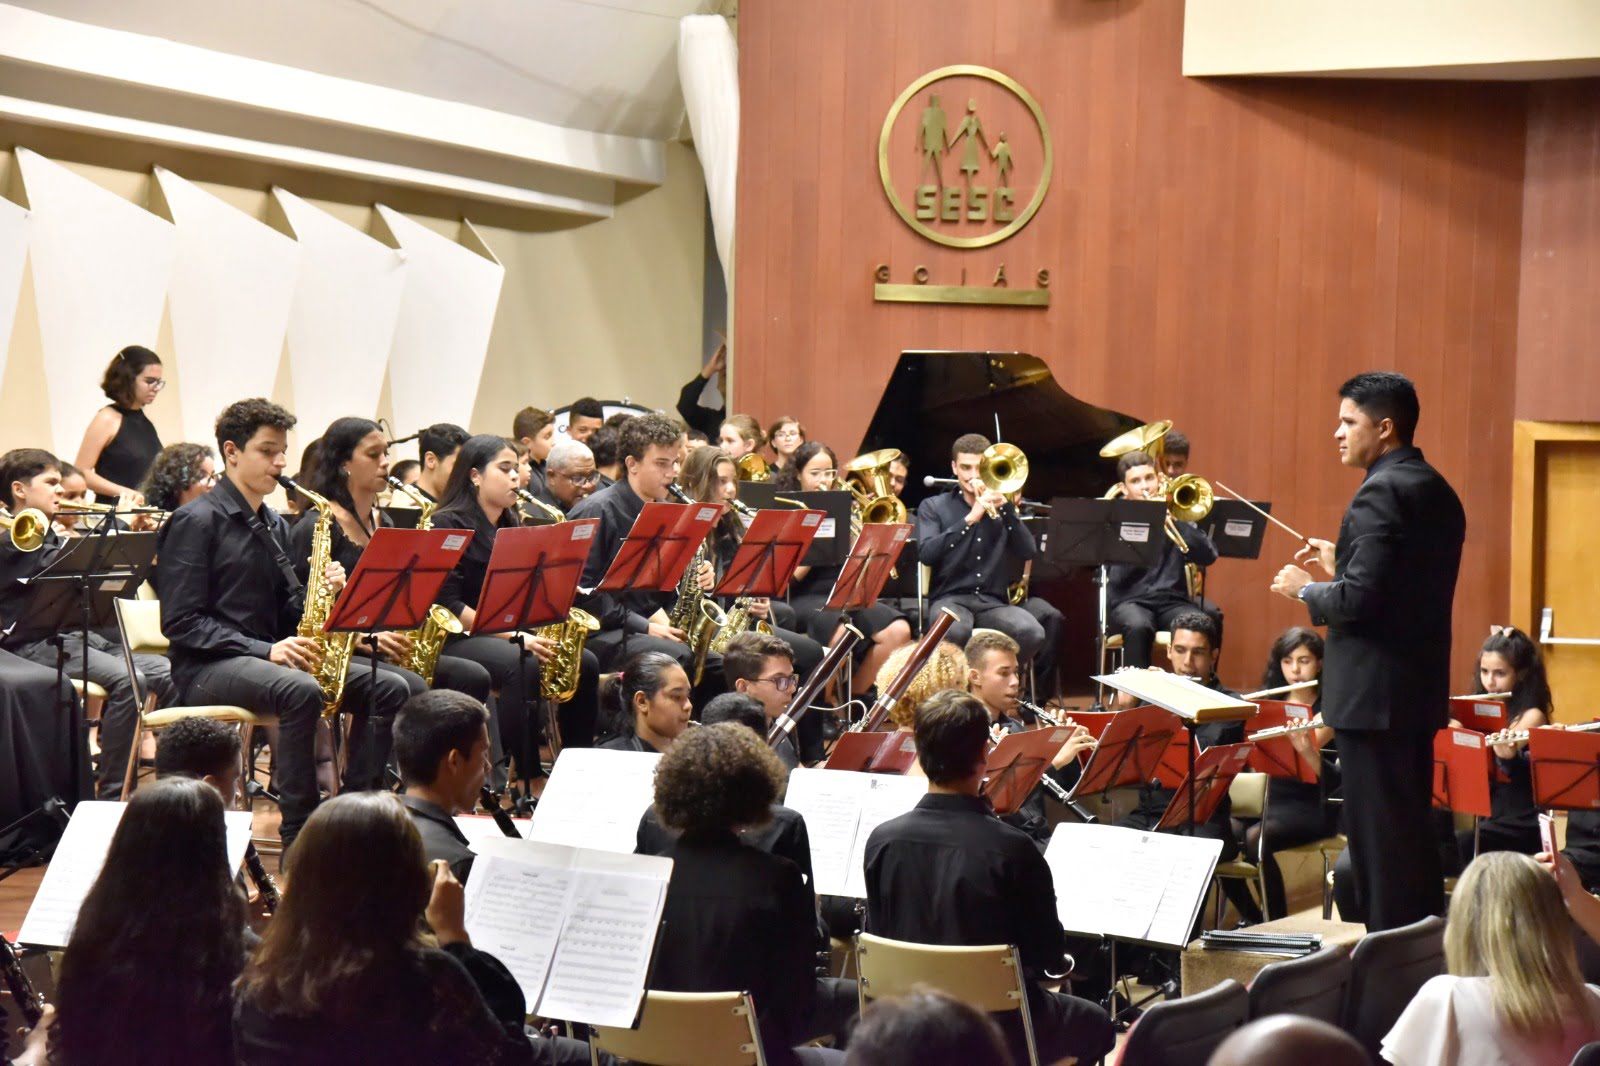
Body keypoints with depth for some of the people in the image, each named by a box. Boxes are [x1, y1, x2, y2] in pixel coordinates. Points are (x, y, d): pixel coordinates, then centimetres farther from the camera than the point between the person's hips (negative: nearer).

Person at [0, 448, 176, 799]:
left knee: (168, 674, -3)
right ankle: (111, 793, -25)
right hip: (37, 646, -9)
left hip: (76, 635, 9)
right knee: (127, 680, -29)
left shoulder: (49, 538, 22)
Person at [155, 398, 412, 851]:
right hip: (208, 667, -8)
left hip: (269, 657, 8)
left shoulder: (274, 525, 17)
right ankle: (299, 833, -31)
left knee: (390, 689, -10)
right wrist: (264, 650, -21)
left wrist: (324, 594, -5)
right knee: (302, 691, -38)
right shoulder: (196, 521, -7)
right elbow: (181, 622, -13)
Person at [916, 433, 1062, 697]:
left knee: (1034, 633, -30)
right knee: (955, 632, -40)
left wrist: (1005, 507, -7)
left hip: (994, 602, 3)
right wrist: (969, 519, -13)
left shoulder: (1001, 507, 20)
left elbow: (1029, 553, 4)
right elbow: (926, 553, -7)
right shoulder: (933, 507, 13)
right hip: (950, 598, -3)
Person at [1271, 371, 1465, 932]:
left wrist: (1305, 589, -6)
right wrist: (1340, 565, 16)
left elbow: (1359, 599, -23)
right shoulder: (1437, 492, 13)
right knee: (1413, 833, 16)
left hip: (1374, 694, -10)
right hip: (1421, 690, 10)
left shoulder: (1382, 493, -17)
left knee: (1379, 840, -4)